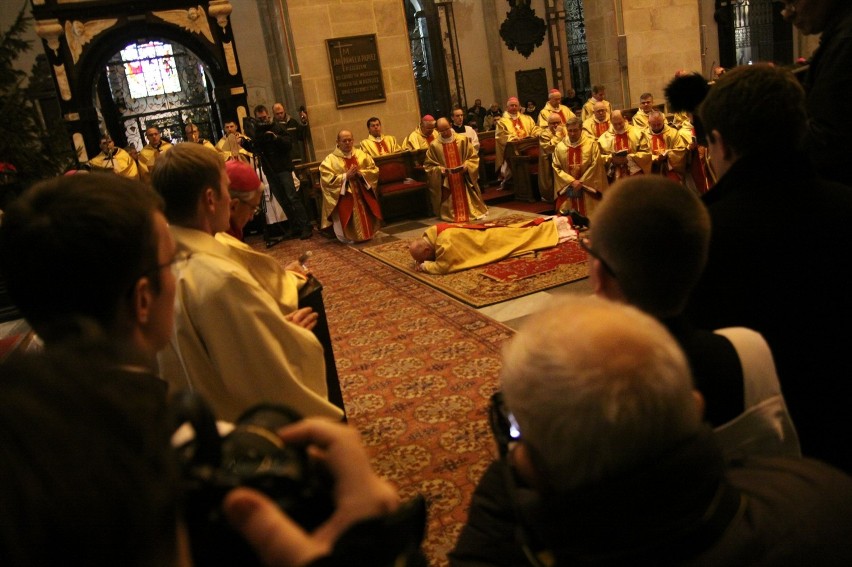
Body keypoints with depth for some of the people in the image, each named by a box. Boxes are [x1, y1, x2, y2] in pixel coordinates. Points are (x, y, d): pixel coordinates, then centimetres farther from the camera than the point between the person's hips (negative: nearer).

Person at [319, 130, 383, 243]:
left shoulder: (361, 155, 13)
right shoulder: (330, 160, 2)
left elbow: (374, 170, 8)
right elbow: (327, 180, -8)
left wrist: (361, 173, -10)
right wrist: (346, 176, -15)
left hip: (363, 192, 3)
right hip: (343, 194, -3)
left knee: (367, 212, -22)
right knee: (347, 212, -29)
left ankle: (367, 233, -1)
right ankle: (349, 236, -11)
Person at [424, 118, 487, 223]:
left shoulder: (463, 140, 0)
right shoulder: (434, 145, -2)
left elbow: (473, 157, 3)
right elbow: (428, 166, 2)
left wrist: (466, 166, -15)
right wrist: (439, 169, -15)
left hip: (464, 180, 1)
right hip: (447, 183, 0)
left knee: (465, 199, 4)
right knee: (452, 207, -1)